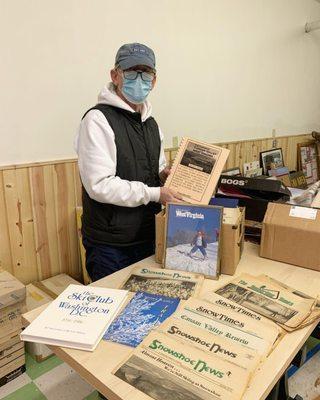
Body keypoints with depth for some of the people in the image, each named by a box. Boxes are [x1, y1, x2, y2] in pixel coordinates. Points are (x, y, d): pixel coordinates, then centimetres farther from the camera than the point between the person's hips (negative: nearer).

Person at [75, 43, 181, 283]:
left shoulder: (150, 123, 11)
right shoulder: (98, 119, -14)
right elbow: (100, 184, -22)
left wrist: (163, 175, -1)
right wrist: (154, 194, -19)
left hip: (149, 237, 7)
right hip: (110, 245, -7)